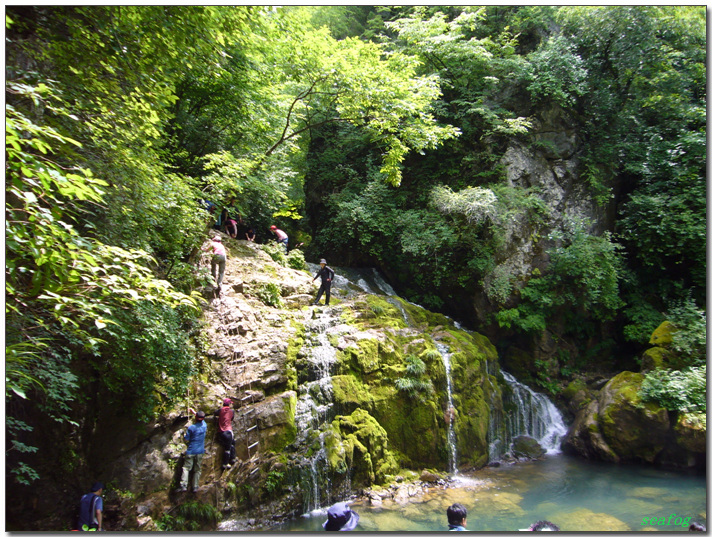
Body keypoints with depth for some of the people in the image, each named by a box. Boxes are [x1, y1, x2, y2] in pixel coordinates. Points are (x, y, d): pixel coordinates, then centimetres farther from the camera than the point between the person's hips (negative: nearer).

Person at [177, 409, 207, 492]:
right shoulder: (204, 425, 2)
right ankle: (195, 487, 5)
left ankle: (183, 485, -14)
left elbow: (186, 439, -6)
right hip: (200, 451, 4)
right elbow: (201, 419, 24)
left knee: (186, 468, -3)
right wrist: (193, 412, 32)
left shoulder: (191, 428, -12)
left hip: (191, 451, -4)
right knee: (197, 470, 8)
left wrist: (184, 435, 15)